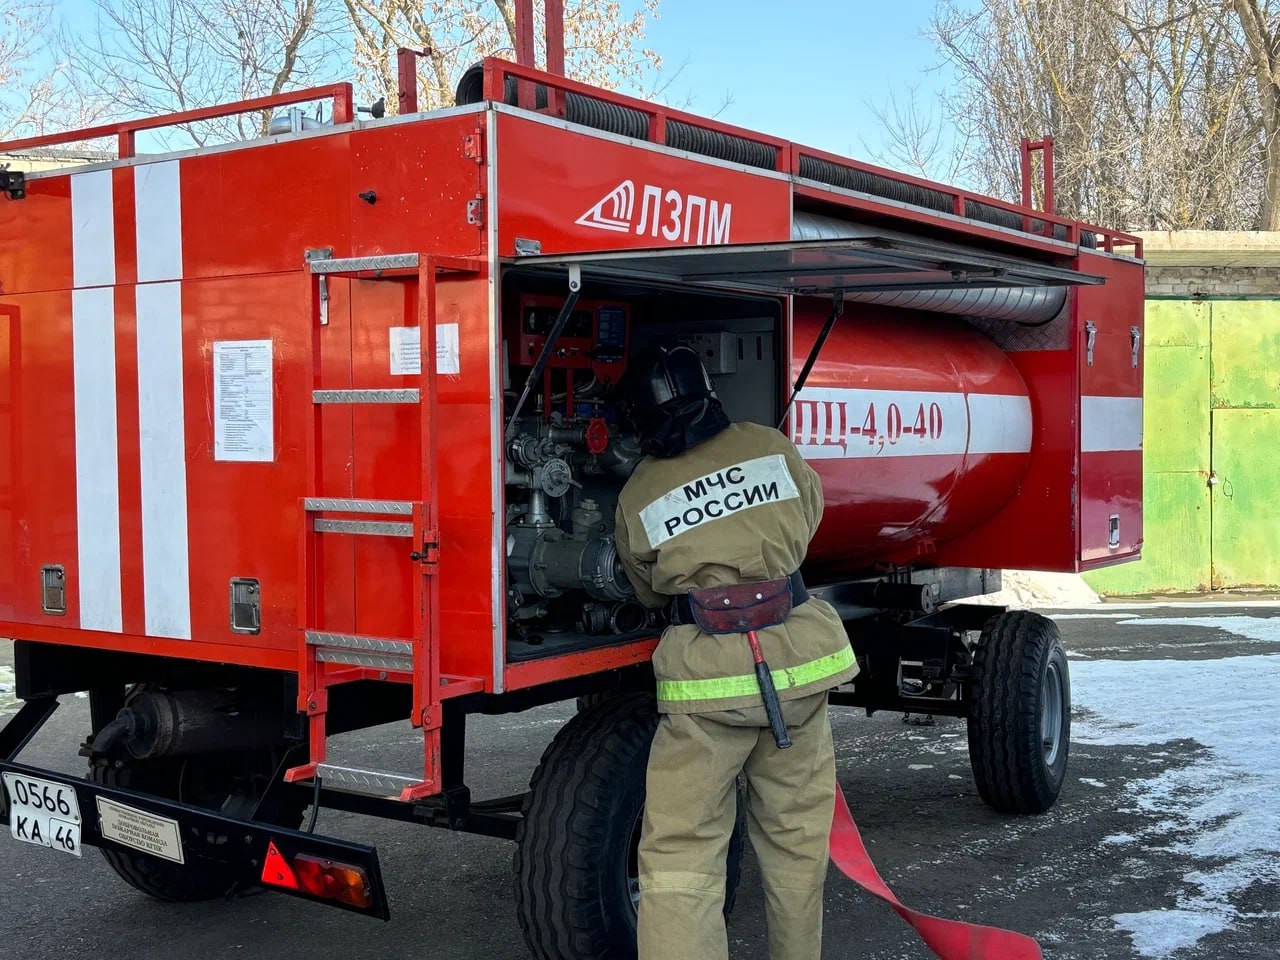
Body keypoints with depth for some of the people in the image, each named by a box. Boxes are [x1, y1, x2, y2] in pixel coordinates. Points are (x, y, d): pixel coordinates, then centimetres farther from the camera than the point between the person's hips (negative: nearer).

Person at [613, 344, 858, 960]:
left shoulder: (637, 496, 3)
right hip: (798, 655, 3)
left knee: (680, 854, 1)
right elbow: (810, 512, 25)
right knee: (796, 838, 18)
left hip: (705, 675, -2)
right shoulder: (769, 446, 7)